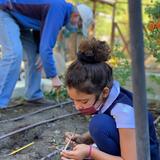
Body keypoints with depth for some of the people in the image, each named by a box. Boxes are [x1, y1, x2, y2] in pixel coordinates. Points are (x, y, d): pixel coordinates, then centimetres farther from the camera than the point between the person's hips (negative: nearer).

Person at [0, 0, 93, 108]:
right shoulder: (58, 10, -28)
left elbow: (41, 28, 13)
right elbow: (46, 46, -32)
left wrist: (40, 53, -2)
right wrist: (54, 77, -26)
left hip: (19, 18, 10)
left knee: (35, 54, 7)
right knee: (14, 54, -24)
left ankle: (33, 95, 12)